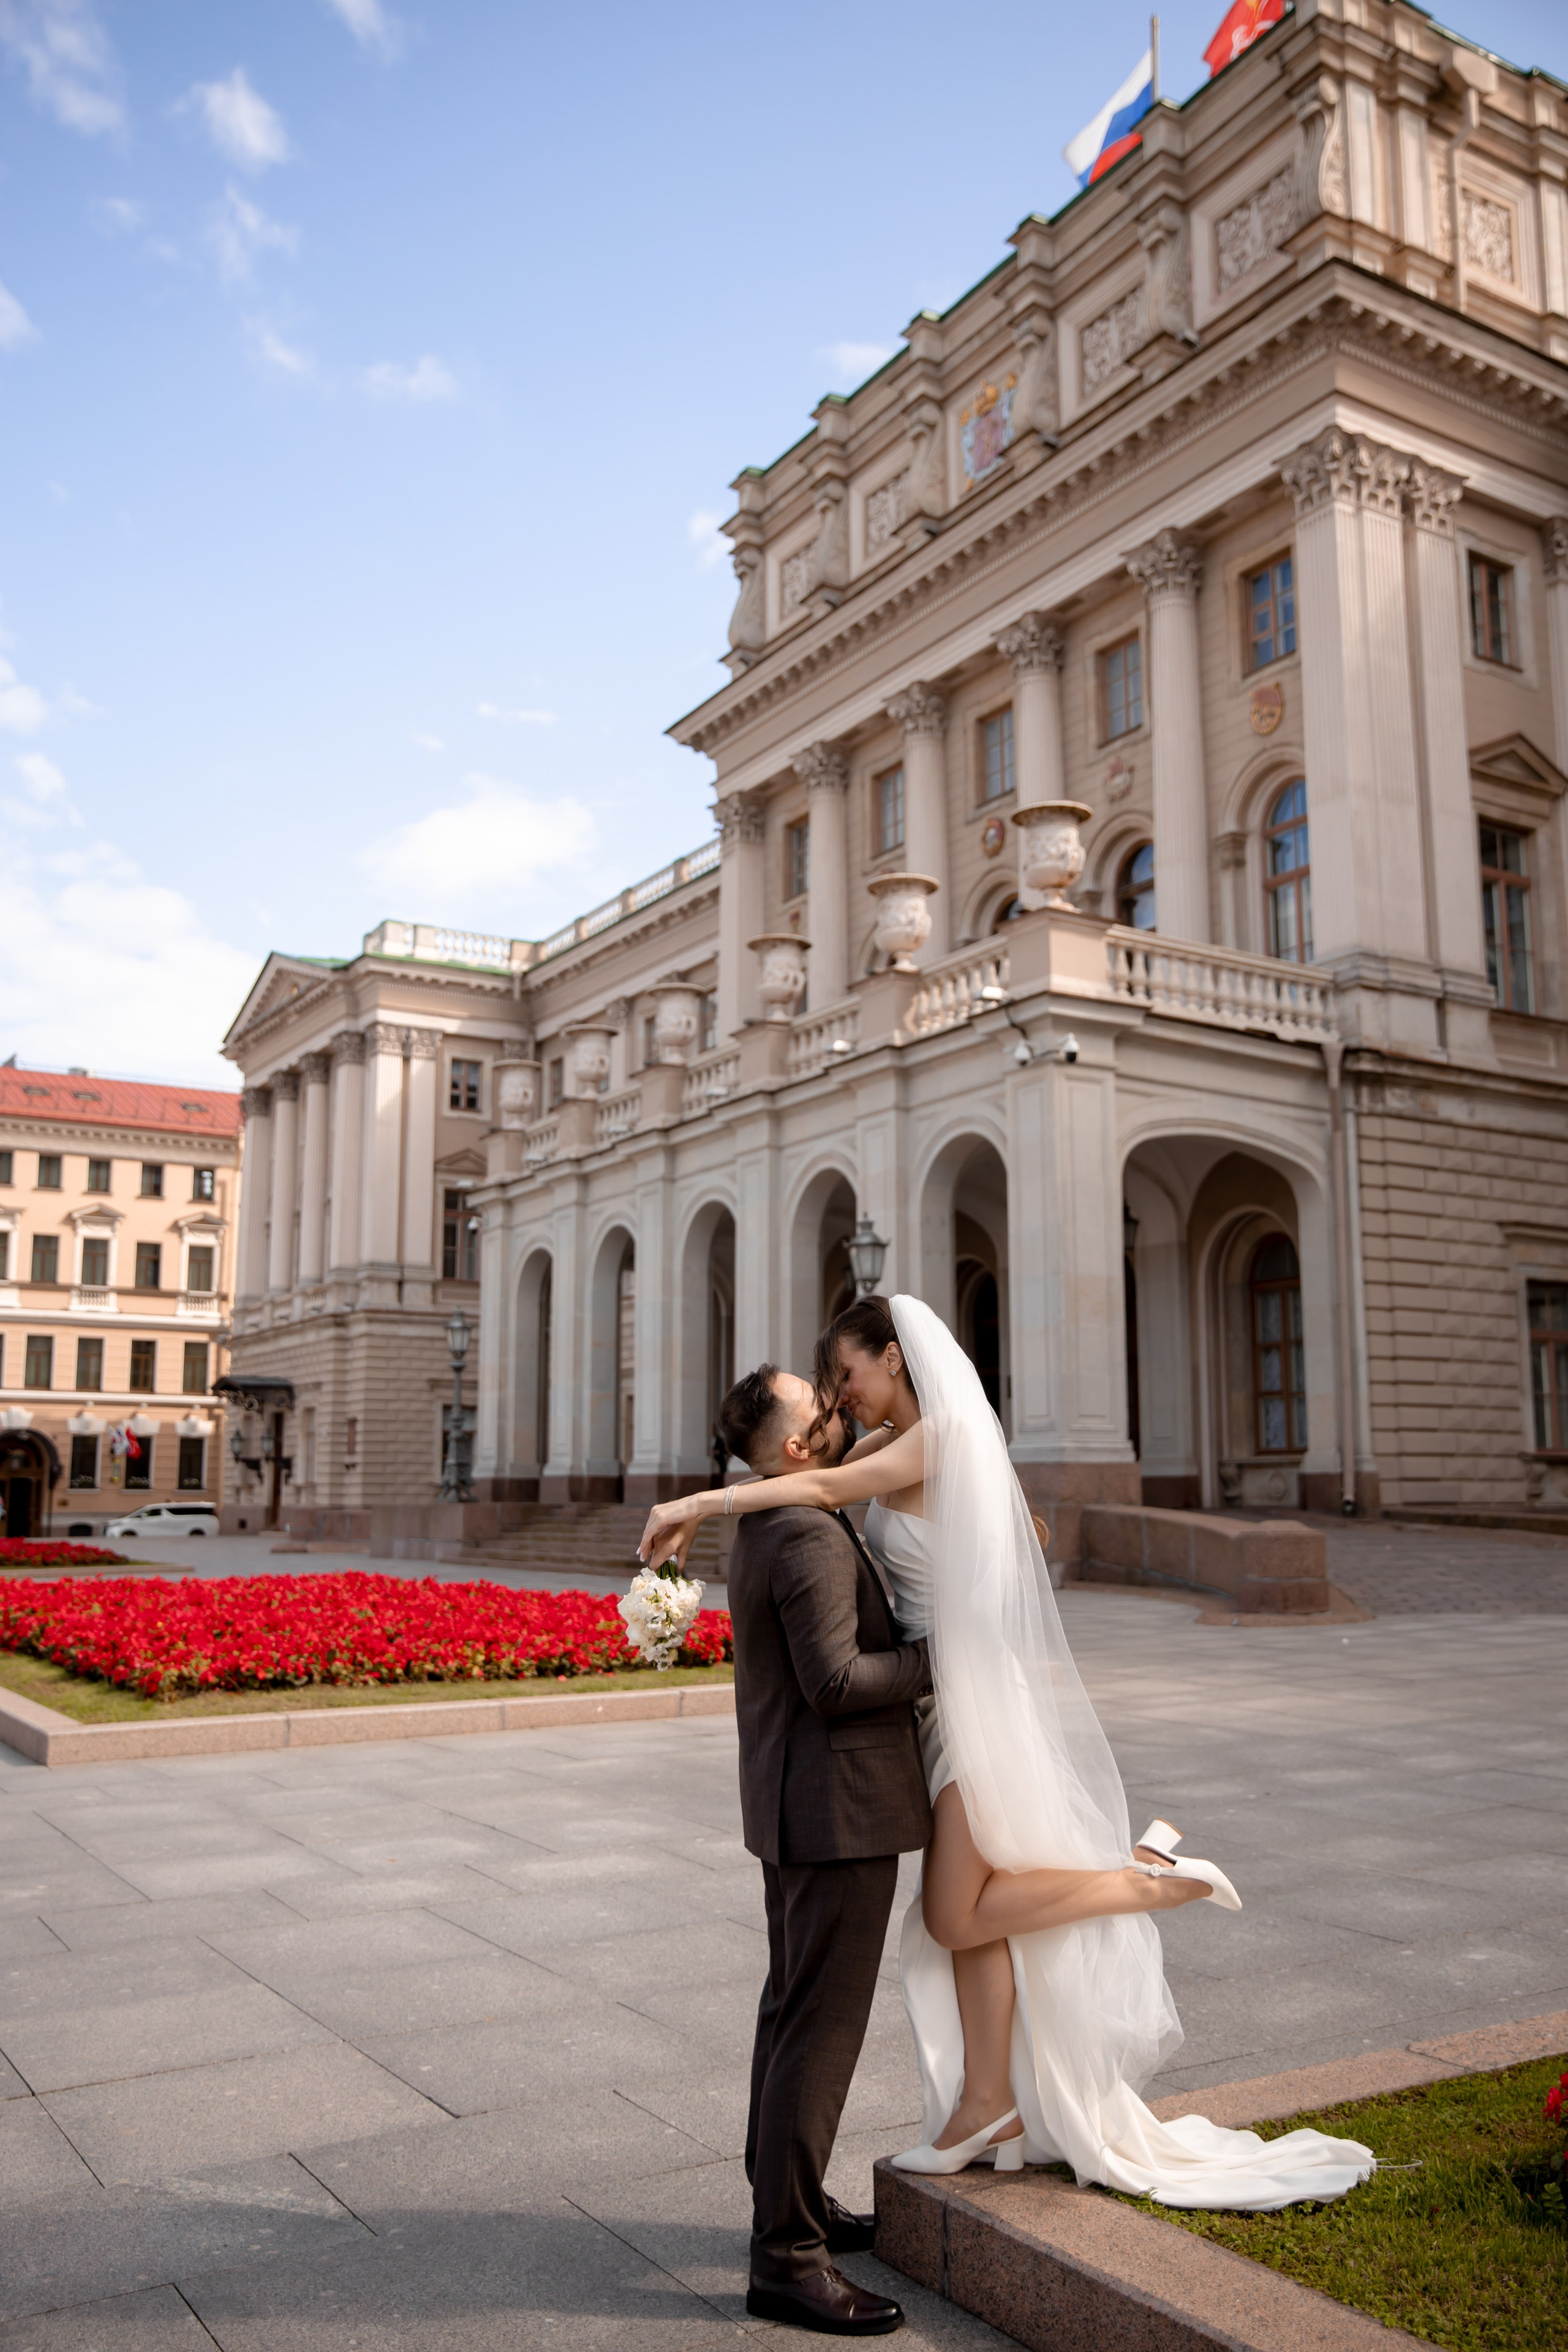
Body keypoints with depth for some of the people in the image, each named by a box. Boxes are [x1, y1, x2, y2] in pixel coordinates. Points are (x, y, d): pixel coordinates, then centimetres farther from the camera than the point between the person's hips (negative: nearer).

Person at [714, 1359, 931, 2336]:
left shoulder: (765, 1527, 11)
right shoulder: (809, 1537, -22)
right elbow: (834, 1682, -26)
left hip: (796, 1808, 11)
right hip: (840, 1811, -11)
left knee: (794, 2008, 20)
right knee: (824, 2027, -3)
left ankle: (786, 2198, 33)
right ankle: (787, 2256, 5)